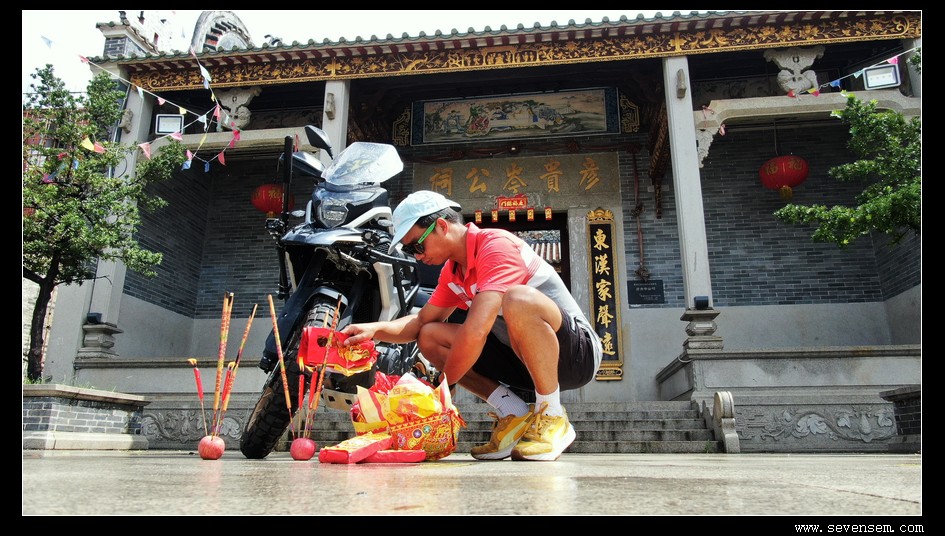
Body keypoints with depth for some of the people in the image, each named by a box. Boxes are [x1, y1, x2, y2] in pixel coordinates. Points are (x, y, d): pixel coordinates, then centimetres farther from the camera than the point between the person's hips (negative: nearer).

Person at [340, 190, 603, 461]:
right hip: (522, 360, 8)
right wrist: (374, 329, -5)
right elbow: (422, 320, 14)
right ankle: (516, 415, -4)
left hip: (578, 350, -8)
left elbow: (477, 330, -30)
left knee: (519, 299, -39)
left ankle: (552, 417, -20)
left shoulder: (496, 244, -21)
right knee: (430, 337, -2)